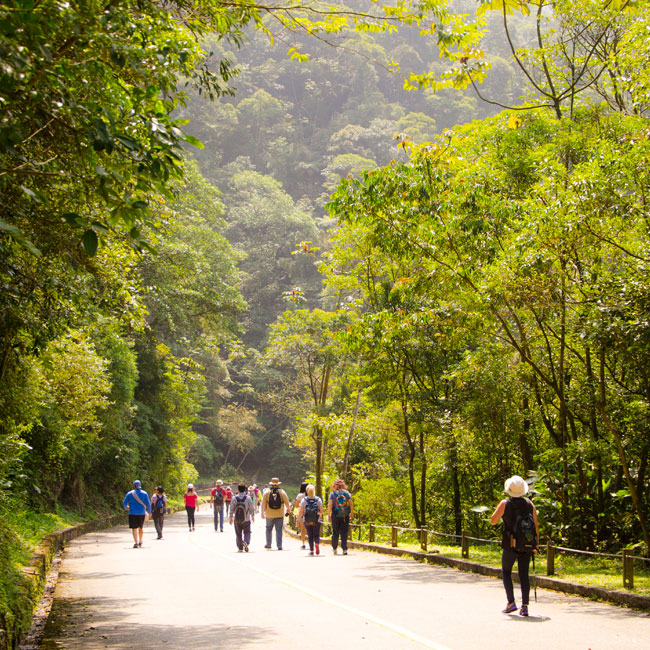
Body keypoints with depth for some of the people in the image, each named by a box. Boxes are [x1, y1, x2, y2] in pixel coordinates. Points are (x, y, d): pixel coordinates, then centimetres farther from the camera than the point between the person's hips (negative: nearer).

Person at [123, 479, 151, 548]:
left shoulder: (129, 493, -1)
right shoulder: (144, 493, 1)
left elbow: (124, 503, 3)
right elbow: (148, 503, -3)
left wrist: (126, 507, 25)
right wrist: (149, 512, 8)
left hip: (133, 513, -2)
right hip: (141, 513, 2)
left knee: (134, 528, -1)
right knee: (141, 528, 19)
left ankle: (136, 543, -13)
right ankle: (140, 542, 24)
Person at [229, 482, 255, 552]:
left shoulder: (234, 498, -4)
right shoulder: (248, 498, -6)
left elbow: (231, 509, -1)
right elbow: (252, 509, -2)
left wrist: (231, 518, 11)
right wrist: (253, 517, 12)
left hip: (237, 520, 1)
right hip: (246, 520, -1)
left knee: (238, 534, 11)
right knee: (247, 532, 7)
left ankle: (240, 548, 11)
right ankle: (246, 542, -20)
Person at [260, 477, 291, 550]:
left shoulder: (266, 492, -2)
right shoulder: (282, 492, -2)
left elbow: (263, 504, -5)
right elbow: (287, 502, -1)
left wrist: (262, 513, -1)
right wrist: (288, 509, 17)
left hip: (269, 514, 0)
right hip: (279, 514, 0)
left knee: (269, 529, 16)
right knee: (279, 530, 2)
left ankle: (268, 544, 25)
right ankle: (279, 545, -5)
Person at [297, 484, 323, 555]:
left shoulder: (304, 500, -4)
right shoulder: (318, 499, -2)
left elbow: (301, 511, -7)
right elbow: (321, 511, -2)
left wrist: (298, 519, 4)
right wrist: (320, 516, 18)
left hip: (307, 521, 0)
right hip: (316, 521, 0)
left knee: (310, 536, 11)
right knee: (316, 535, 10)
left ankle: (311, 550, 5)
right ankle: (317, 543, -19)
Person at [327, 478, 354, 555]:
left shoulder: (332, 494, -3)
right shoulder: (346, 493, 2)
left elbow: (329, 505, -11)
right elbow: (351, 503, -1)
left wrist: (329, 515, -9)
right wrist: (352, 513, 12)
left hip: (335, 516, -1)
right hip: (345, 516, 1)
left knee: (335, 532, 12)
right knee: (344, 533, 4)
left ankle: (334, 548, 21)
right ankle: (344, 549, -3)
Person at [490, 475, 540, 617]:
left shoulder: (505, 504, -9)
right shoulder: (529, 504, 2)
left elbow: (493, 521, -3)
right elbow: (536, 525, 4)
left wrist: (498, 510, 11)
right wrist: (536, 544, 13)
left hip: (510, 545, -3)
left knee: (506, 571, 12)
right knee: (524, 574, 8)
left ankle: (511, 603, 2)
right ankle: (525, 606, 2)